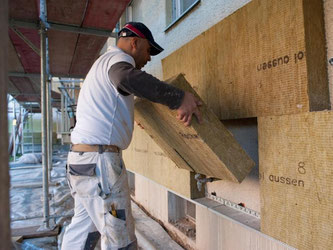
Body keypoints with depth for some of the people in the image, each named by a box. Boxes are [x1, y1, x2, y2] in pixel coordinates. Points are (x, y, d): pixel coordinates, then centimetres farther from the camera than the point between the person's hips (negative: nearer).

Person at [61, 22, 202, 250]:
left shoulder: (103, 63, 26)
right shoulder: (117, 57, -6)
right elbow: (127, 78, -32)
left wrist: (136, 118, 39)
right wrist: (179, 98, -32)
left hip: (81, 156, 10)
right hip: (99, 160, -10)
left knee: (84, 230, 19)